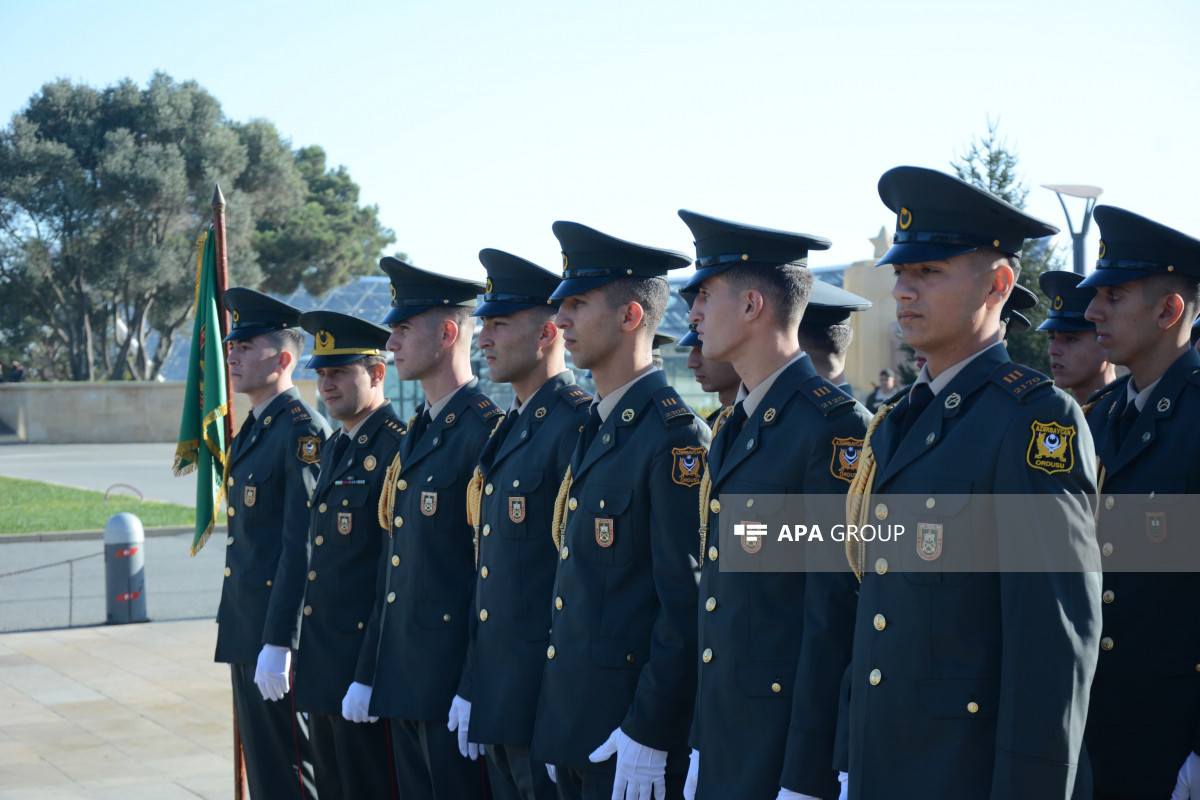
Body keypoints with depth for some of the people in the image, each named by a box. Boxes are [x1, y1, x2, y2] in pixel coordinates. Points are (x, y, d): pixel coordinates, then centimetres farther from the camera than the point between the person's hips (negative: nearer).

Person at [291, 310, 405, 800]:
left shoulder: (397, 450, -15)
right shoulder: (333, 448, 14)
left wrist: (370, 675, -21)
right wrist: (281, 649, 17)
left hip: (365, 665, -9)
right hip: (320, 667, 9)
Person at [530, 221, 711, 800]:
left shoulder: (676, 437, -15)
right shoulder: (595, 432, 14)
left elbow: (686, 605, -19)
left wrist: (647, 734, -20)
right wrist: (561, 734, 15)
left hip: (629, 735, -9)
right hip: (574, 730, 9)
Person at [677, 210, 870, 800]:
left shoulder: (834, 426, -14)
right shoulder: (735, 428, 13)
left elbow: (836, 611, -18)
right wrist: (700, 749, 14)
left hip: (784, 744, -8)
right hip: (719, 742, 8)